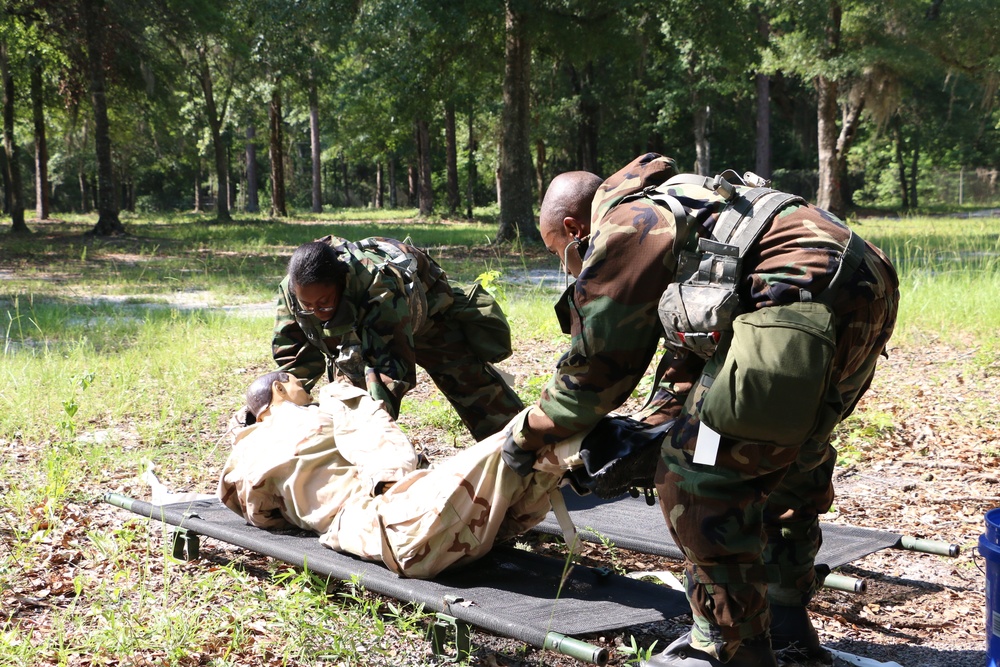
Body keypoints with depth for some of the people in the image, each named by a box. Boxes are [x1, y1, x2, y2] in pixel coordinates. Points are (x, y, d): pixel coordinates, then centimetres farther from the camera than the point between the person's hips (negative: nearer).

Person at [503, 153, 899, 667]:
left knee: (698, 476, -3)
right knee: (791, 462, 27)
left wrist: (528, 436, 19)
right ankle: (786, 624, 39)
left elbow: (595, 365, 5)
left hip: (805, 301, -11)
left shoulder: (617, 233, 1)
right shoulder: (665, 213, 30)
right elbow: (693, 350, 33)